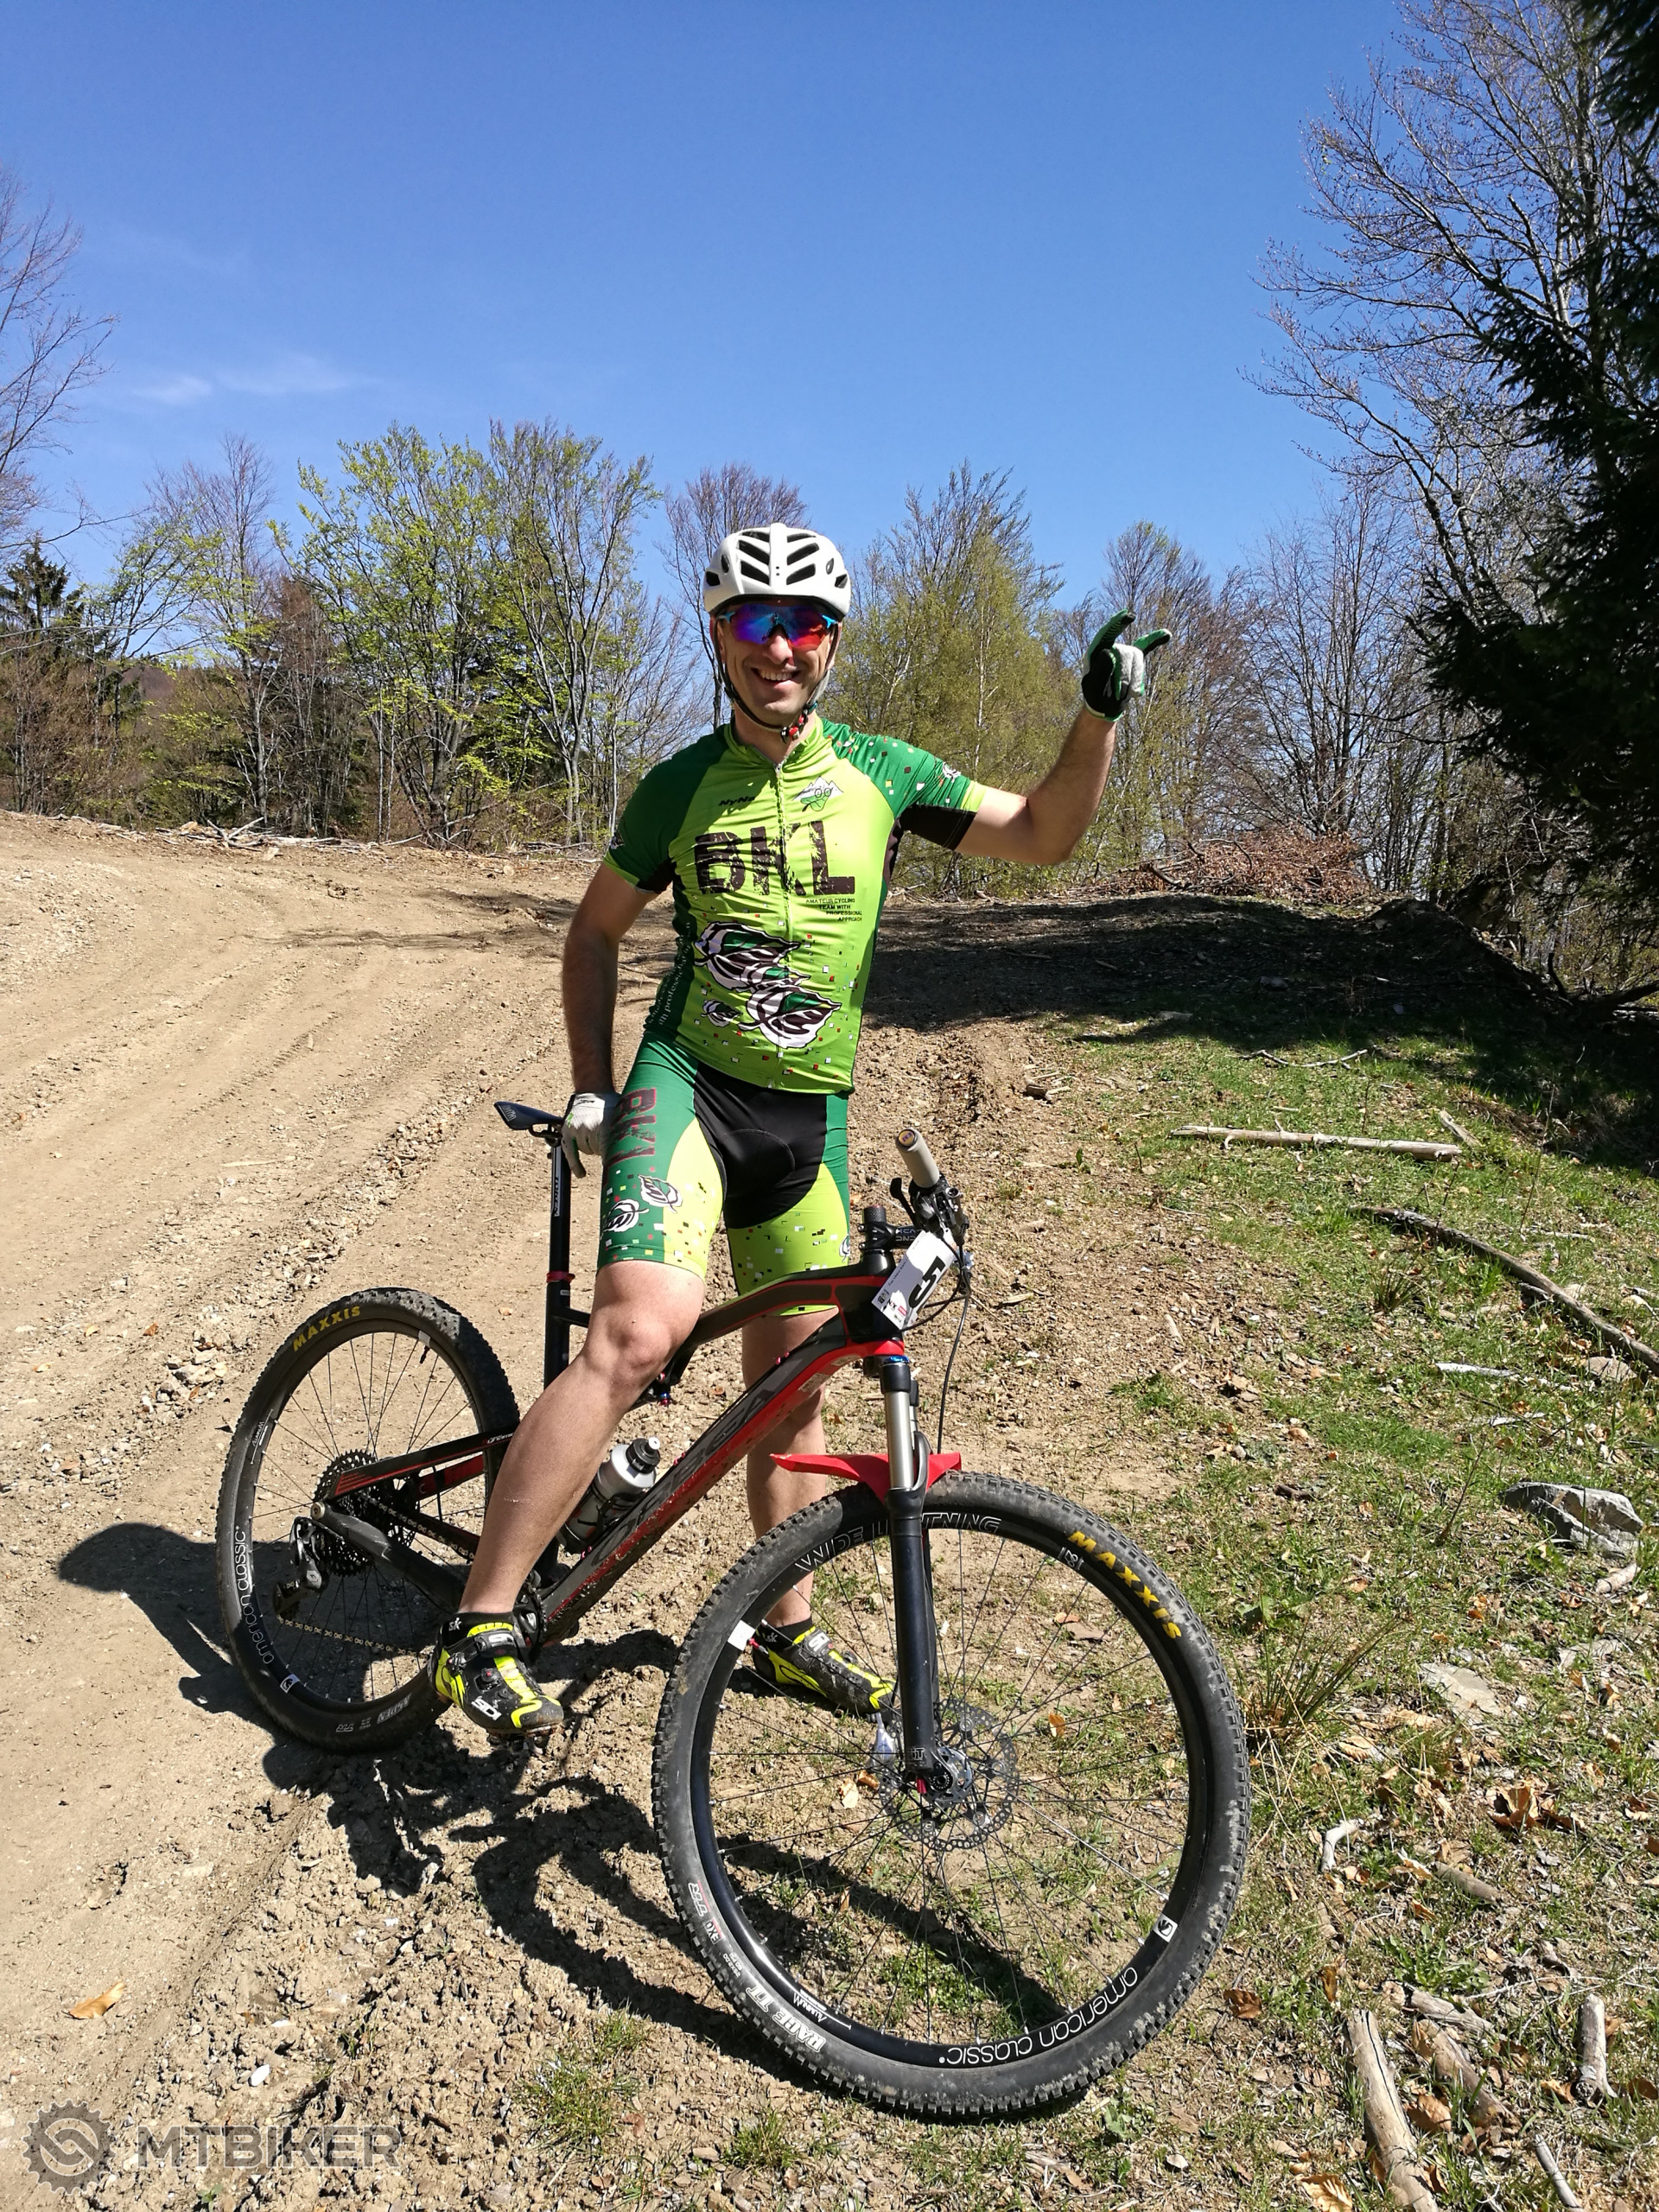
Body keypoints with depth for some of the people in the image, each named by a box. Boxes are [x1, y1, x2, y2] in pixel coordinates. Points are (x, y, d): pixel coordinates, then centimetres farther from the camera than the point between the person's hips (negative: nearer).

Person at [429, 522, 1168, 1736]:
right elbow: (597, 929, 10)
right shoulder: (681, 785, -1)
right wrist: (592, 1084, 3)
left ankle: (788, 1627, 31)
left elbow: (1044, 833, 7)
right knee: (639, 1334, -25)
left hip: (810, 1109, 3)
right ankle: (481, 1629, -15)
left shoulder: (879, 771, 3)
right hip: (689, 1084, -3)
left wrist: (1100, 714, -8)